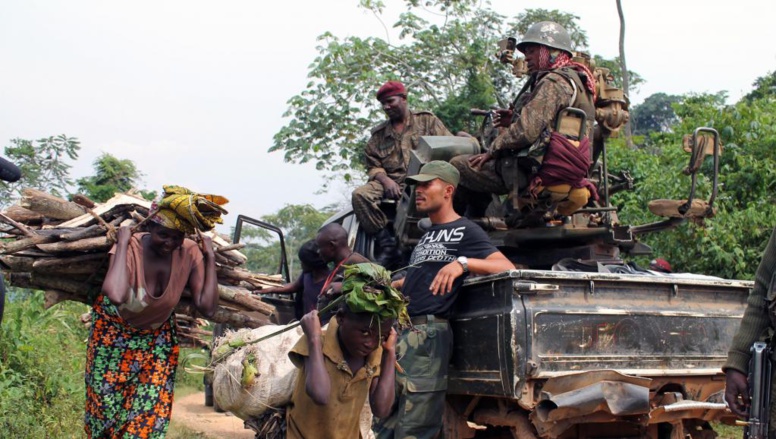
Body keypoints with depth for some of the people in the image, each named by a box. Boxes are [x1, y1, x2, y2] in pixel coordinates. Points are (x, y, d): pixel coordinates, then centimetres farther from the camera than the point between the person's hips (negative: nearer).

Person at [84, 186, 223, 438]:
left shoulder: (190, 254, -20)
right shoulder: (130, 248, -30)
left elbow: (207, 308, -25)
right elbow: (117, 296, -51)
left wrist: (210, 258, -25)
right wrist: (123, 243, -42)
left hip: (158, 338, 3)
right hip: (114, 335, -3)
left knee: (151, 410, 0)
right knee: (107, 405, 6)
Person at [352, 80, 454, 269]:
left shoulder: (427, 120, 14)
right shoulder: (378, 134, 23)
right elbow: (373, 166, 16)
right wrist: (385, 180, -8)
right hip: (393, 184, 4)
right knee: (360, 194, -25)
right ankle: (387, 245, -24)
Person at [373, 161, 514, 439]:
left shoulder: (464, 231, -2)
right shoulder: (429, 235, 24)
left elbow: (507, 268, -15)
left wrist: (463, 263, -28)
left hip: (428, 332, -9)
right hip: (402, 332, 9)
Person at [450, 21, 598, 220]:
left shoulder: (553, 82, -14)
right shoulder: (575, 80, 19)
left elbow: (527, 131, -22)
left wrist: (492, 150, -8)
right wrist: (515, 119, 12)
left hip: (534, 171, -11)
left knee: (457, 167, -4)